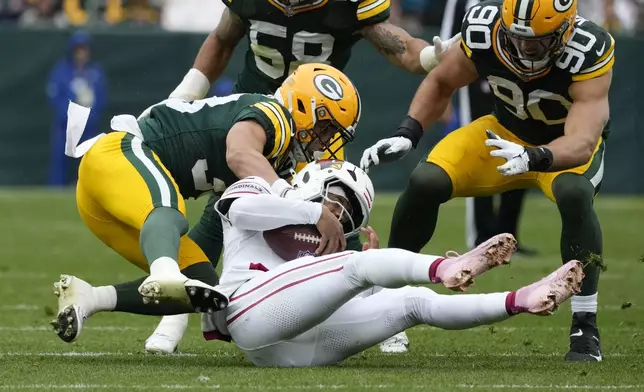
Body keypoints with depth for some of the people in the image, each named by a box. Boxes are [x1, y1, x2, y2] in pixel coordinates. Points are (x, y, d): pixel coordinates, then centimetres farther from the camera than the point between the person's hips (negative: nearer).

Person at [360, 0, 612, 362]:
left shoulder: (590, 50, -35)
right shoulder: (484, 29, -25)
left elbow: (581, 142, -45)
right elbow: (441, 83, -3)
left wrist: (533, 158, -64)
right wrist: (406, 136, -17)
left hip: (567, 145, -3)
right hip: (508, 132, 3)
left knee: (574, 193, -36)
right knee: (426, 182, -19)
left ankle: (585, 328, -23)